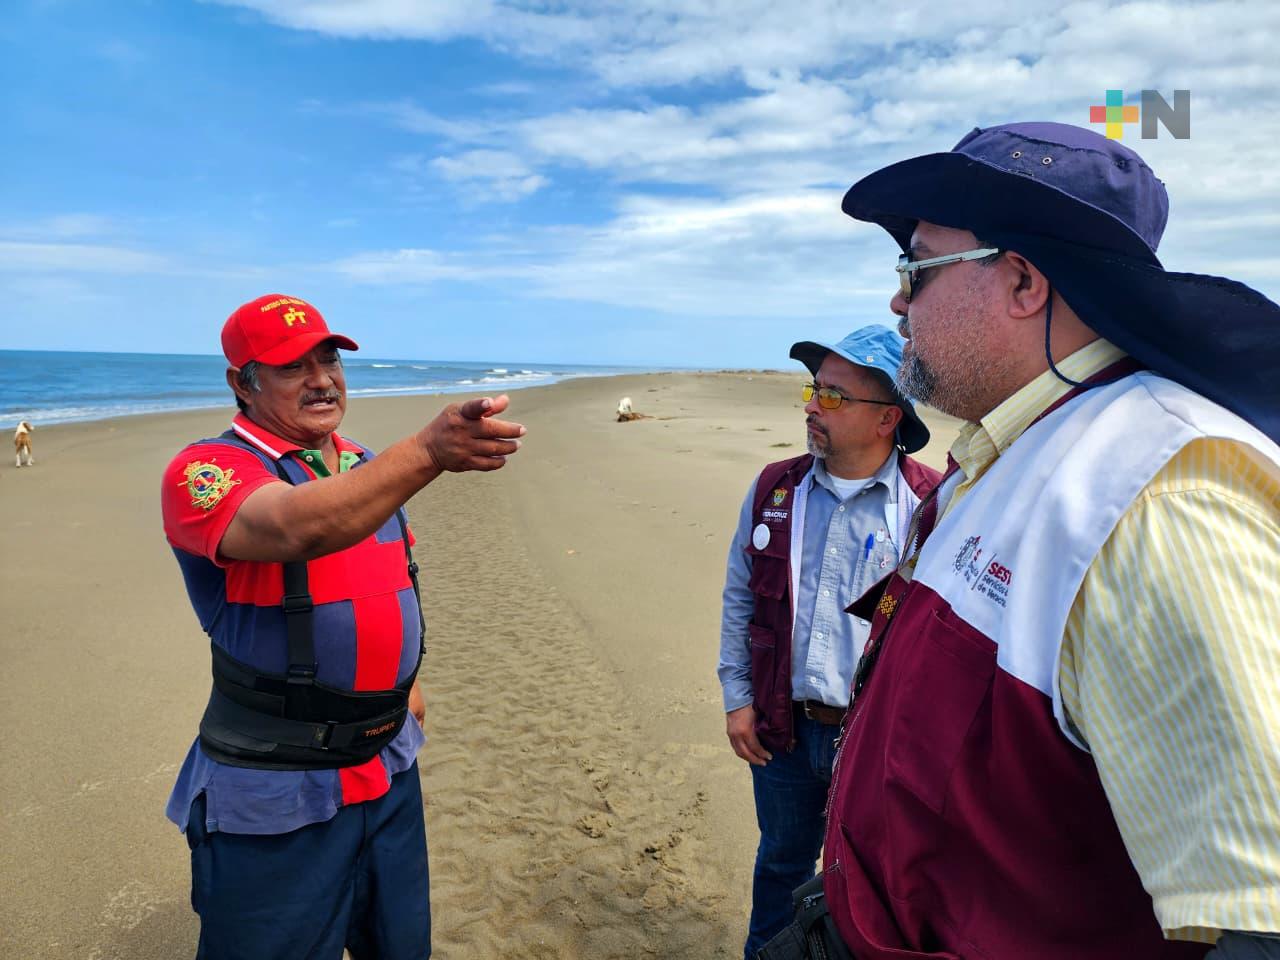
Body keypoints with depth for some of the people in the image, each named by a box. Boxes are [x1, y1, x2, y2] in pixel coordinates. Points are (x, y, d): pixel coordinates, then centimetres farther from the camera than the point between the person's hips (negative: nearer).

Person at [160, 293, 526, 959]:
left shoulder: (365, 466, 6)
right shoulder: (207, 472, -17)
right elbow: (296, 529, -39)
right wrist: (428, 450, -52)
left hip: (390, 767, 7)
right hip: (277, 796, -6)